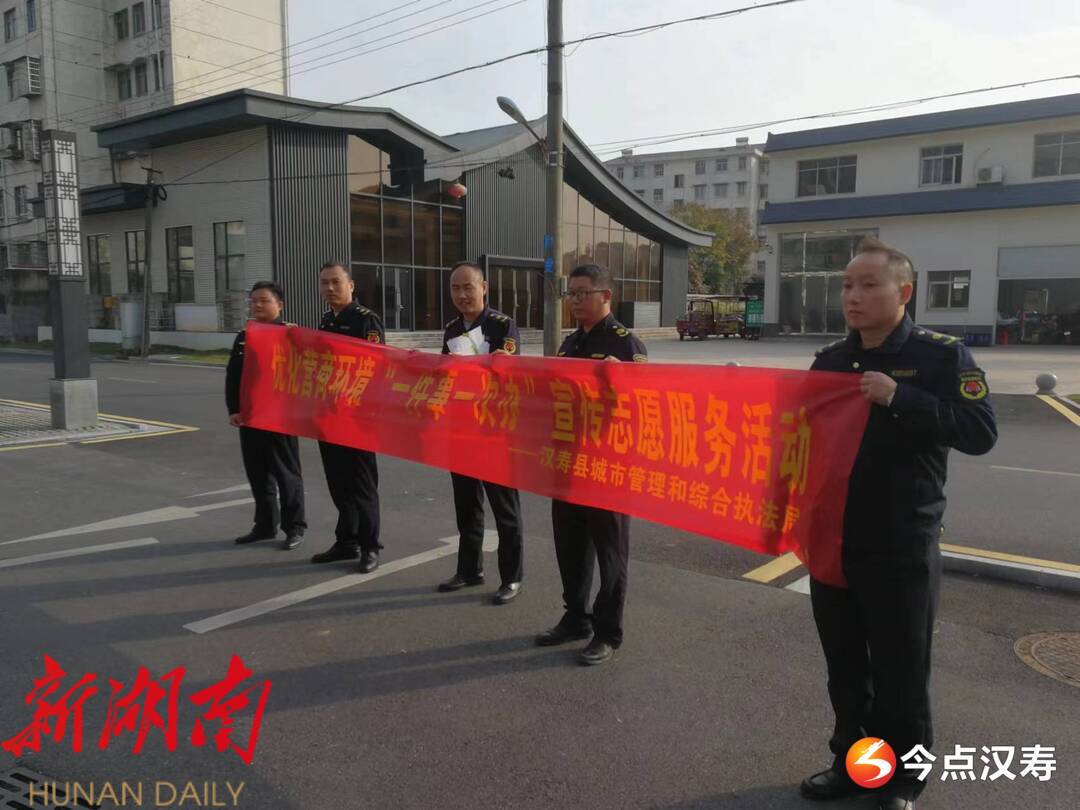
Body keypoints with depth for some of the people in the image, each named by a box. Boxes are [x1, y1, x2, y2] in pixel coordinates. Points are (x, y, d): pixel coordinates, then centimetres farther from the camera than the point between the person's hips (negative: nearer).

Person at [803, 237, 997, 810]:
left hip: (901, 549, -5)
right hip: (832, 540, 5)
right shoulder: (830, 359, 7)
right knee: (844, 666, 17)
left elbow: (981, 432, -18)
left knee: (900, 672, 9)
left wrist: (898, 398, -25)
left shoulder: (941, 355, -8)